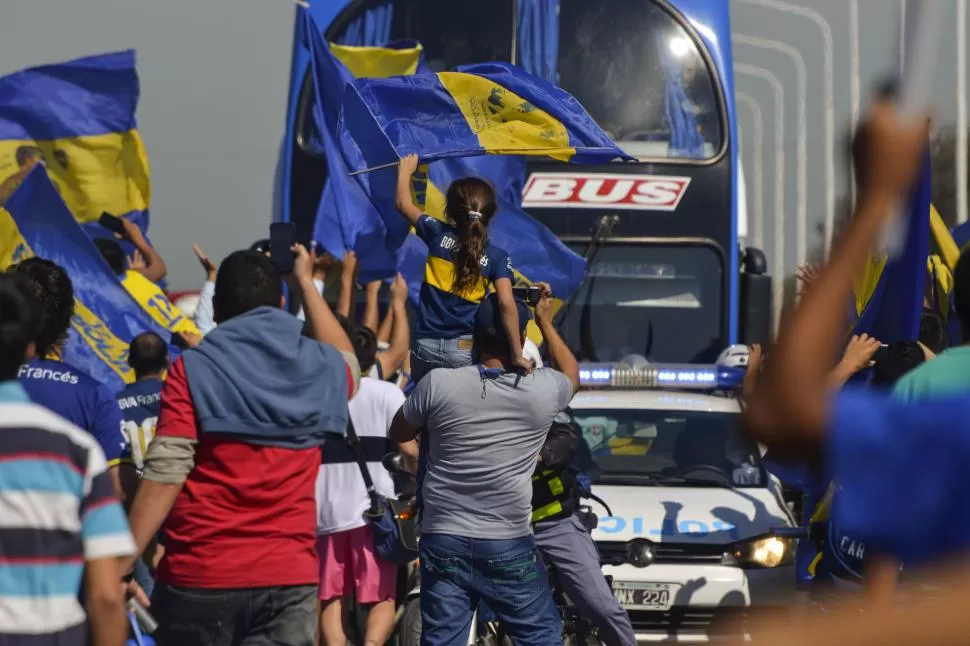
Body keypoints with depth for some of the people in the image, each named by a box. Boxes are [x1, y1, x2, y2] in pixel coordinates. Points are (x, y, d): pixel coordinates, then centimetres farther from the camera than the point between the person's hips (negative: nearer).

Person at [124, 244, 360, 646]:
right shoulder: (319, 370, 8)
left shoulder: (194, 370, -3)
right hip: (290, 578, 2)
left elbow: (165, 476, -12)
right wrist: (305, 283, 44)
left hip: (201, 575, -2)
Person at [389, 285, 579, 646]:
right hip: (509, 546, -1)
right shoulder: (544, 390, -5)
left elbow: (398, 433, 13)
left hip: (443, 542, 1)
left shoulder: (438, 384, -6)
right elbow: (571, 373, 22)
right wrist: (545, 322, 32)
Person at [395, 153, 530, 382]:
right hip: (465, 350, -2)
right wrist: (517, 355, -11)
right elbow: (506, 304, -14)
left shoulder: (437, 235, 2)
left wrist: (406, 170, 37)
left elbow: (403, 203, 18)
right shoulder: (497, 257, -3)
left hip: (425, 346, 2)